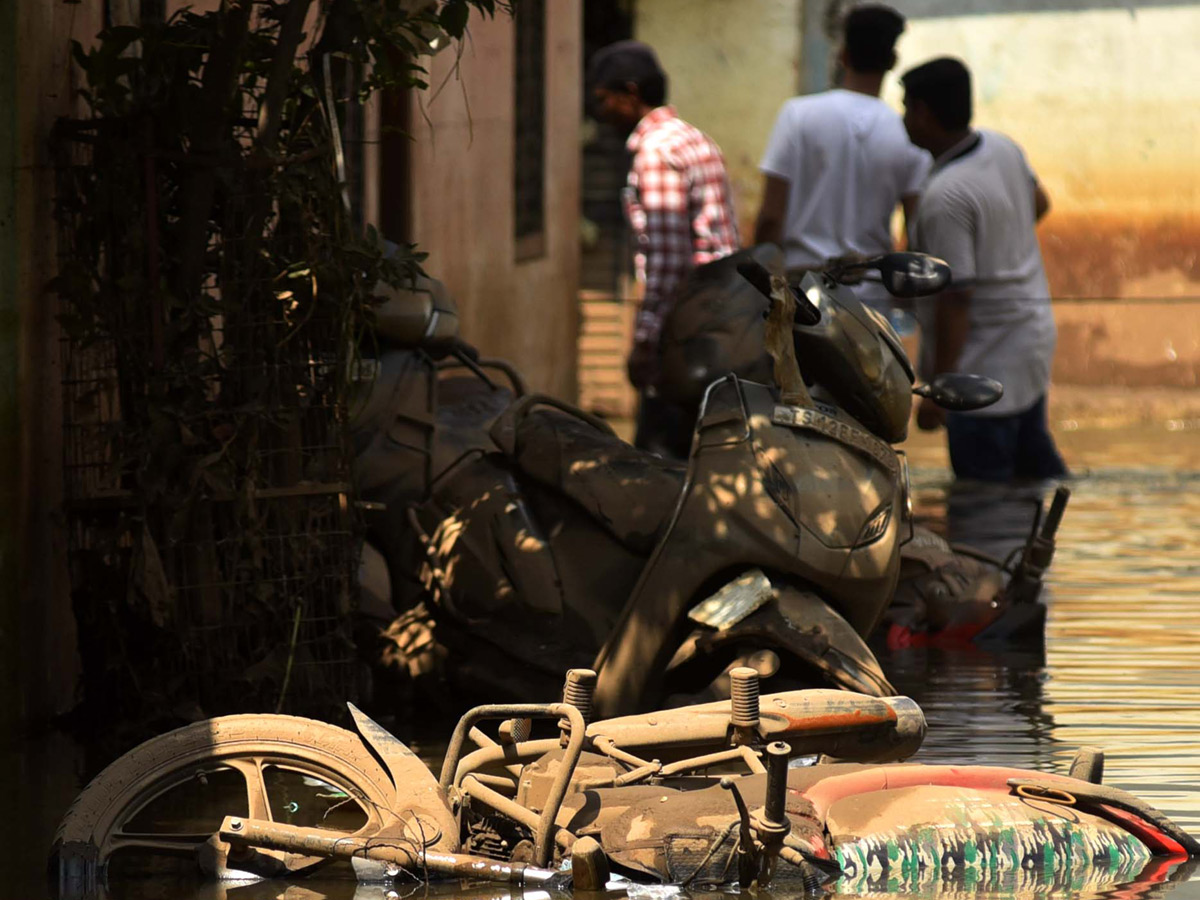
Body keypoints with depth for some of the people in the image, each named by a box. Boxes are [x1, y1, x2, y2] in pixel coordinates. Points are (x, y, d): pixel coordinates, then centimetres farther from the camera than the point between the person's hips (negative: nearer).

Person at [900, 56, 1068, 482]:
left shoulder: (944, 196, -28)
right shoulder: (1003, 148, -2)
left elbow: (955, 298, -27)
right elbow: (1038, 202, 19)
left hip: (986, 363, -9)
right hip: (1033, 332, 9)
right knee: (1035, 462, 24)